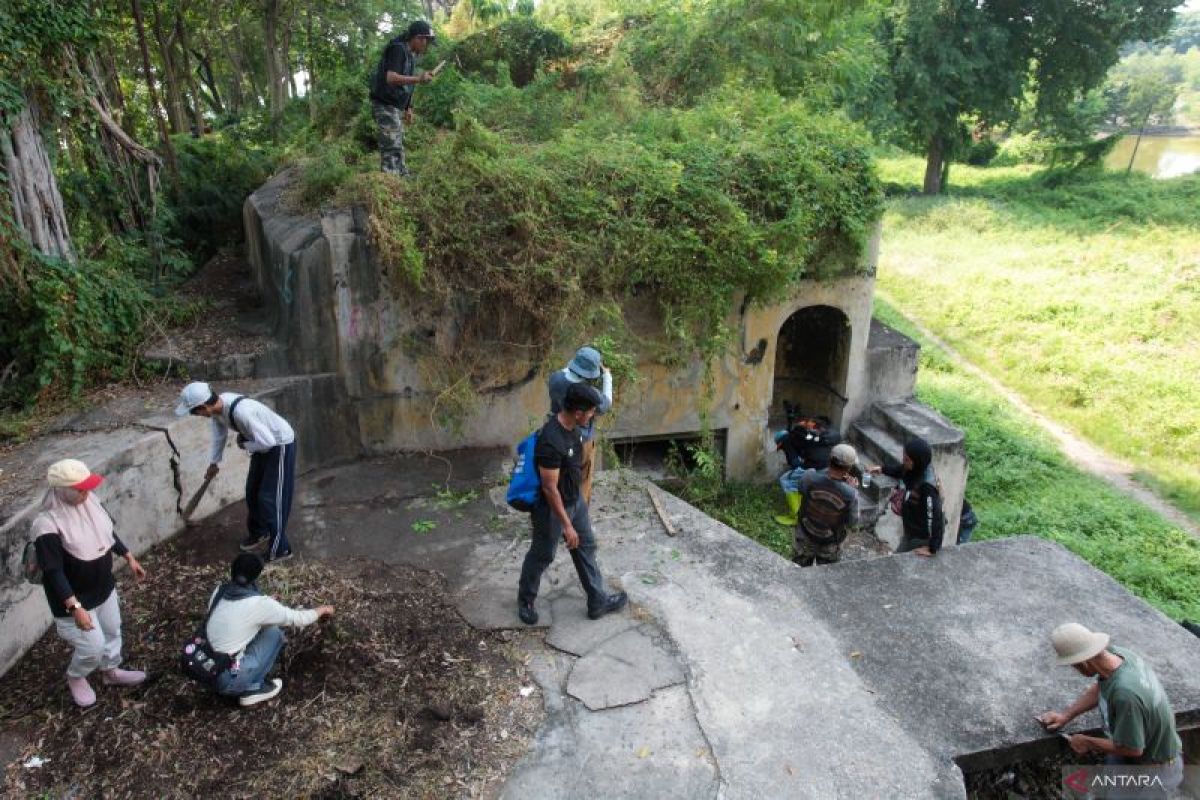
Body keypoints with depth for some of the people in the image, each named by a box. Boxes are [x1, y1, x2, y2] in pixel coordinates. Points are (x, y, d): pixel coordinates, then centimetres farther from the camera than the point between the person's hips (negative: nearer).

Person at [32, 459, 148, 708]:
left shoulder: (89, 501, -10)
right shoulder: (48, 525, -31)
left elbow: (108, 532, 8)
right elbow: (53, 573, -29)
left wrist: (129, 558, 11)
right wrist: (75, 607, -33)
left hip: (103, 586, 7)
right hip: (76, 597, -7)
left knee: (112, 631, 23)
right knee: (93, 646, 4)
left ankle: (111, 671, 48)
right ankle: (75, 678, 36)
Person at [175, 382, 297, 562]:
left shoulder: (241, 411, -38)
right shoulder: (217, 405, -10)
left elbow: (268, 442, -36)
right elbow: (220, 434, 10)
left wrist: (244, 445, -16)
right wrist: (214, 462, 22)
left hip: (280, 444, -9)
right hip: (264, 442, 9)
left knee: (271, 498, -6)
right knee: (252, 491, 19)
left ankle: (279, 549, 4)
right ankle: (258, 533, 40)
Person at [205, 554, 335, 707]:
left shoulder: (219, 592, 3)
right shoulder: (259, 604, -13)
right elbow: (297, 619, 0)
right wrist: (321, 610, 19)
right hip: (228, 680, -6)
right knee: (273, 632, 3)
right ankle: (252, 688, 8)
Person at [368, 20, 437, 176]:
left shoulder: (410, 54, 14)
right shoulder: (398, 49, -14)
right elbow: (391, 78, -27)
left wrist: (408, 108, 17)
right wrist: (418, 79, -38)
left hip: (396, 106, 10)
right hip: (386, 105, -10)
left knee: (398, 148, 16)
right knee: (392, 148, -15)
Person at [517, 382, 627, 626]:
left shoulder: (573, 426, -7)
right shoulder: (551, 442, -35)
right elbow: (550, 489, -29)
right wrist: (567, 525, -24)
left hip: (576, 500, 8)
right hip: (552, 508, -8)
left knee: (586, 548, 18)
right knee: (542, 556, 13)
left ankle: (598, 602, 33)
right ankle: (525, 601, 38)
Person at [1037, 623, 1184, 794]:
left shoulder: (1124, 693, -37)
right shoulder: (1116, 653, -14)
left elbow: (1132, 748, -26)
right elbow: (1099, 689, 6)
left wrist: (1088, 742, -12)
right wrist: (1066, 715, 2)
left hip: (1156, 769, -7)